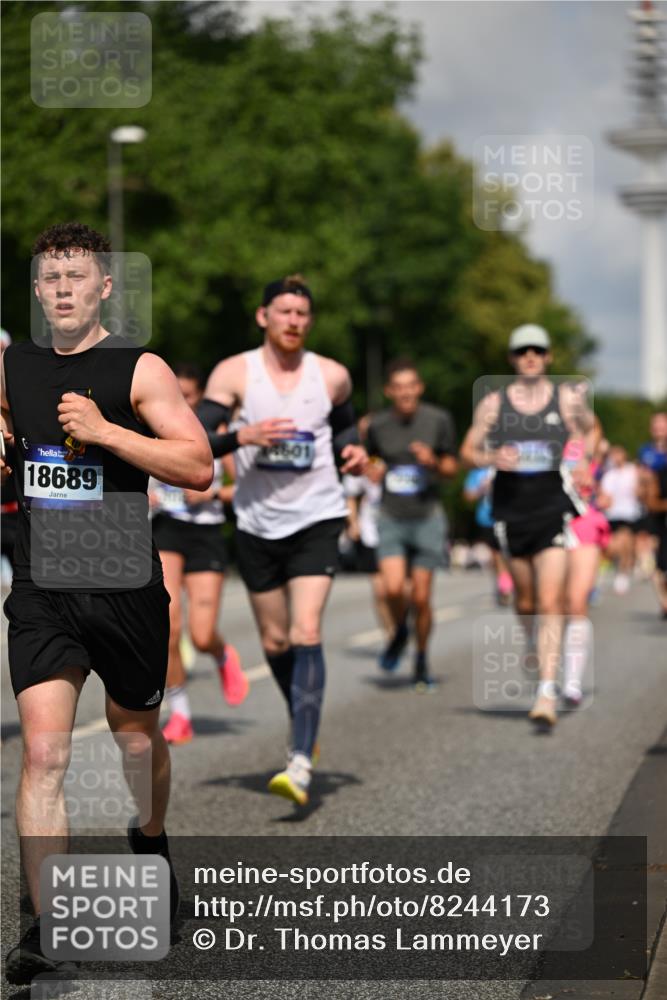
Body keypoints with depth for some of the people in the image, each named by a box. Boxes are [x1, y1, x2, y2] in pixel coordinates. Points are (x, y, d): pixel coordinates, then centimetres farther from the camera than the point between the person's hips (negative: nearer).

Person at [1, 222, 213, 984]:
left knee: (137, 737, 17)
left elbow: (200, 467, -12)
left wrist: (105, 432, -20)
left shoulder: (139, 370, -4)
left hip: (125, 586, -2)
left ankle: (151, 849, 46)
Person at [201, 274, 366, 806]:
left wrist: (352, 450, 1)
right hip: (257, 523, 2)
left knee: (306, 635, -16)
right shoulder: (234, 373, -3)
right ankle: (305, 727, 39)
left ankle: (301, 765, -22)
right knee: (275, 643, 12)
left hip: (317, 518, -1)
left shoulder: (333, 376, 1)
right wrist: (244, 435, -24)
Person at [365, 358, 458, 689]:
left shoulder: (438, 419, -4)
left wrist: (434, 463, -16)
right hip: (391, 519, 1)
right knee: (393, 589, -17)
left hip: (427, 516, -1)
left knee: (421, 597, 0)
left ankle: (422, 662, 21)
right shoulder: (377, 424, 1)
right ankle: (399, 632, 16)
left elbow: (451, 468, 4)